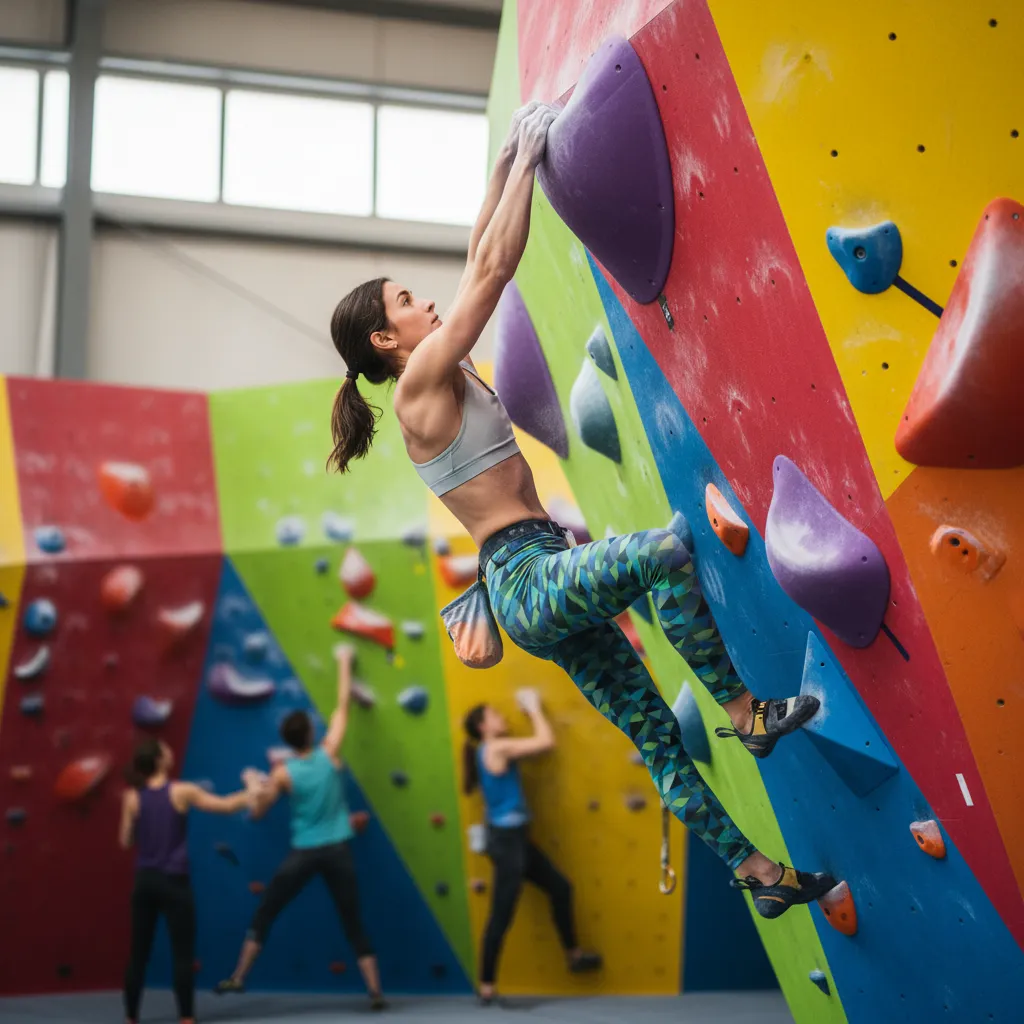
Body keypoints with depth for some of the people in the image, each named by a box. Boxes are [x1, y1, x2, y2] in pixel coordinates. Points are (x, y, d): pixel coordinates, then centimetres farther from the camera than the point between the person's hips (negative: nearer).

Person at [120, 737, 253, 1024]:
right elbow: (226, 805, -3)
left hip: (144, 881, 4)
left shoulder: (132, 797, -1)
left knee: (139, 953, 12)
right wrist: (252, 793, 13)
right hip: (173, 882, -4)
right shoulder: (182, 792, -9)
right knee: (183, 953, 2)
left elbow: (126, 841, 5)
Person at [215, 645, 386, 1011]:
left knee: (263, 915, 13)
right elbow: (342, 707, 3)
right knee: (354, 924, 7)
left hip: (303, 853, -1)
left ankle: (238, 978, 15)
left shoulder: (282, 773, -8)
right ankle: (375, 991, 5)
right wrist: (344, 663, 12)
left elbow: (258, 812, 1)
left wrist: (254, 783, 19)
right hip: (337, 850, 1)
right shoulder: (330, 753, -7)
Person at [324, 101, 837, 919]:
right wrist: (527, 158, -5)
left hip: (544, 583, 9)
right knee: (670, 549, -31)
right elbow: (493, 268, -11)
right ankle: (747, 712, -20)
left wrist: (508, 162, 19)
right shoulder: (421, 383, -8)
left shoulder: (445, 378, 16)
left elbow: (482, 260, 21)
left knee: (658, 735, 6)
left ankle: (759, 873, 9)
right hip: (526, 578, -9)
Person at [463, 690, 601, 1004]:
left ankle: (574, 954, 33)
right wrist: (533, 708, -2)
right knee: (502, 916, -5)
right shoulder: (497, 747, -16)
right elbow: (546, 742, -14)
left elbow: (536, 745, 20)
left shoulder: (490, 753, 13)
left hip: (513, 838, 10)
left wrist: (530, 711, 15)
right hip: (506, 839, -10)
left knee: (560, 887, 19)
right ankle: (486, 988, 2)